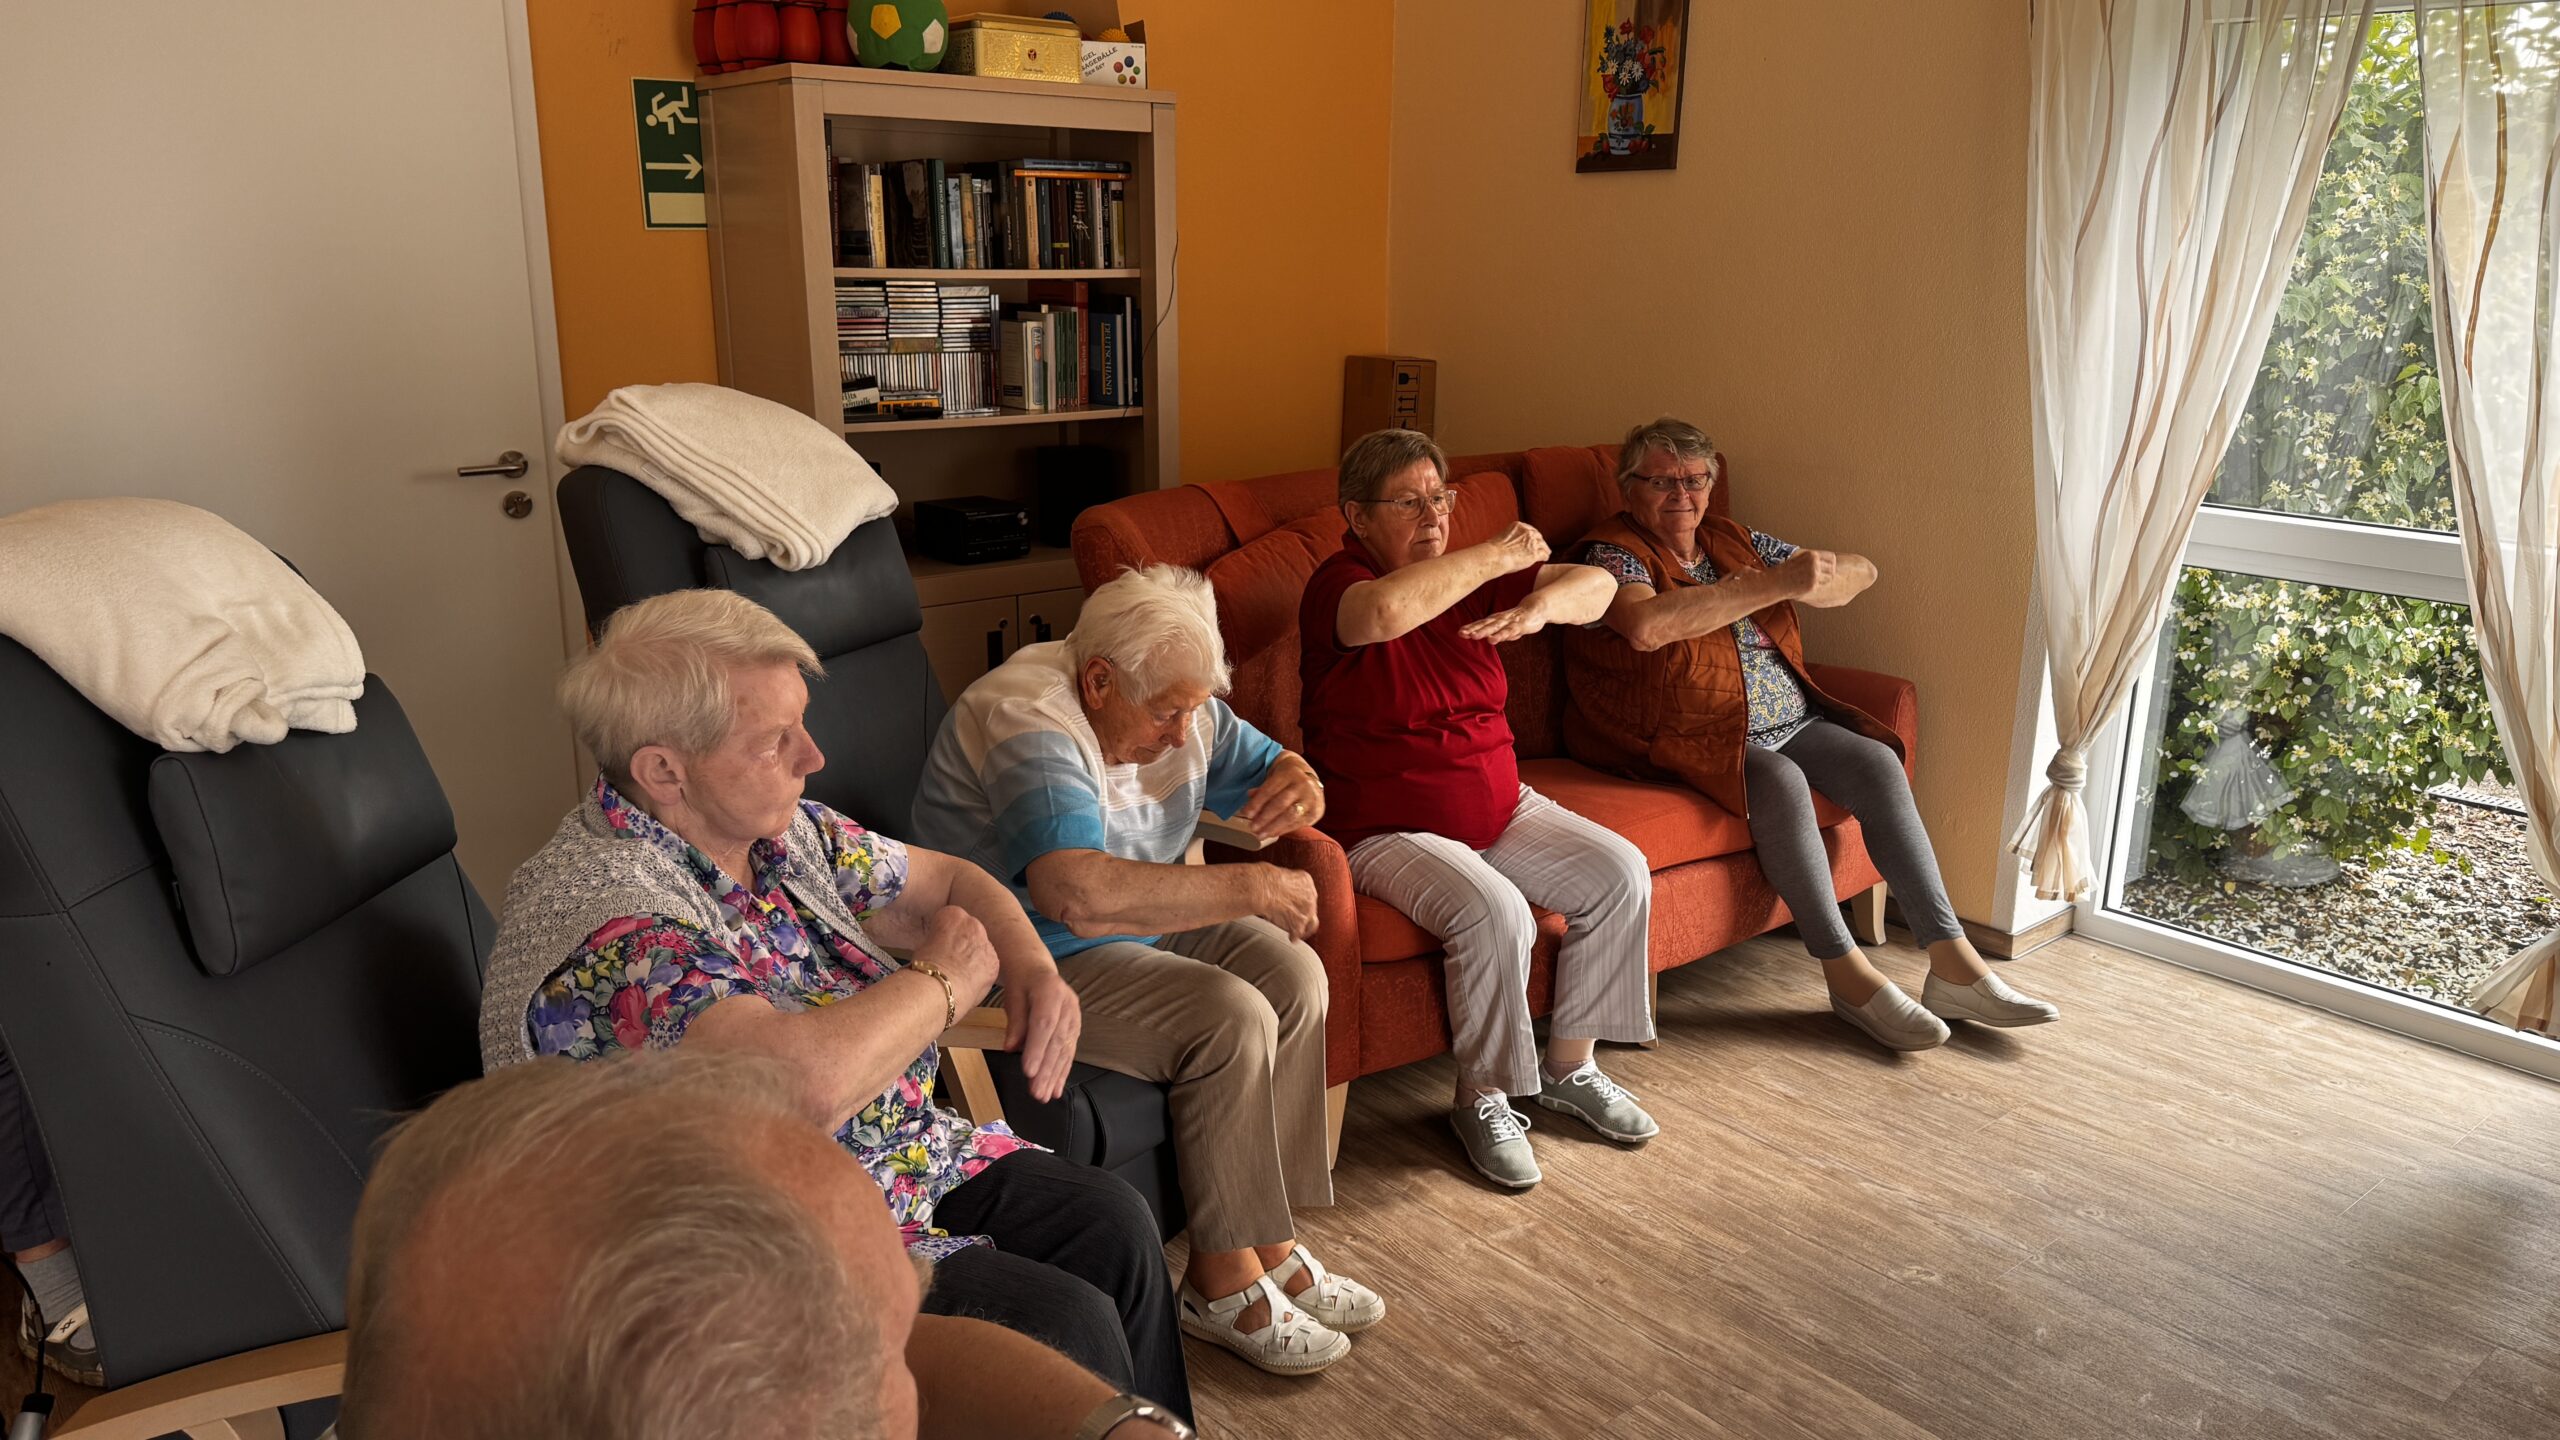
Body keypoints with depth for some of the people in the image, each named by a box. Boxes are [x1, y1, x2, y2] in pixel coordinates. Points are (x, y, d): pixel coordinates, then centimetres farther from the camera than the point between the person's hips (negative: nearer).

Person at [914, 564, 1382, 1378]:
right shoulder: (1028, 723, -28)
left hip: (1140, 924, 9)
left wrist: (1297, 786, -13)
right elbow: (1078, 894, -43)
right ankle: (1224, 1283, -9)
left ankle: (1269, 1241, -3)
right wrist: (1250, 888, -35)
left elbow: (1263, 771, 14)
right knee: (1231, 1019, -24)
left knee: (1294, 975, -11)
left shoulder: (1177, 707, 0)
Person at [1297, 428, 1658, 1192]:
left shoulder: (1467, 576, 6)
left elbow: (1595, 586, 2)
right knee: (1495, 912, -30)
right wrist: (1499, 556, -25)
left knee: (1620, 873, -7)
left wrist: (1540, 604, -23)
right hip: (1386, 830, -7)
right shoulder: (1338, 582, -13)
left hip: (1500, 809, 7)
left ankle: (1570, 1067, 8)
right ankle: (1483, 1098, -6)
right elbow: (1385, 612, -39)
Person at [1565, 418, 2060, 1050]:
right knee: (1781, 780, -32)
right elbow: (1646, 626, -29)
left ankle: (1954, 967, -17)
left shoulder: (1733, 541, 16)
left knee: (1878, 762, -16)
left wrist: (1813, 580, -8)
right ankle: (1847, 974, -25)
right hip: (1696, 737, -6)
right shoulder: (1612, 552, -5)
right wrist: (1775, 583, -25)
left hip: (1790, 719, 7)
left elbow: (1862, 571, 18)